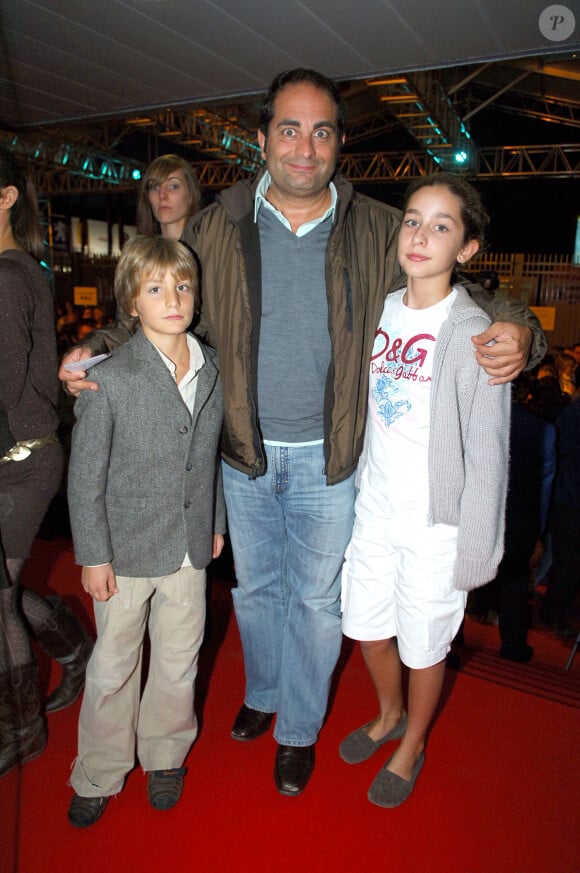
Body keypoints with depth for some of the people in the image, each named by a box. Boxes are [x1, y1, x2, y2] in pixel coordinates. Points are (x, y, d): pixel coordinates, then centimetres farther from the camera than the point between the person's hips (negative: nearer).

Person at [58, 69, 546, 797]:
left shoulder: (379, 232, -5)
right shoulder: (216, 228, -2)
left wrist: (513, 329, -22)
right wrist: (97, 350, -12)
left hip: (328, 459, -1)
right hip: (245, 455, 2)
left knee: (315, 598, 14)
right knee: (255, 587, 21)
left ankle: (300, 729, 40)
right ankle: (262, 692, 50)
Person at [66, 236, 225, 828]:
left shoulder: (212, 371, -2)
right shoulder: (109, 380, -15)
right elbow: (84, 477, -10)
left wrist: (216, 523, 13)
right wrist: (93, 555, -8)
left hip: (190, 547, 4)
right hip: (126, 549, -3)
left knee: (179, 659, 18)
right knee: (113, 666, 15)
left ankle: (164, 754, 43)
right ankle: (99, 775, 38)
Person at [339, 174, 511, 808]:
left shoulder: (473, 334, -16)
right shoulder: (383, 310, 1)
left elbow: (487, 453, -13)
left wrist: (475, 551, -11)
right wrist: (361, 485, 13)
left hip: (436, 523, -5)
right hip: (375, 508, 5)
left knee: (423, 646, 14)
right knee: (366, 626, 20)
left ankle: (412, 745, 44)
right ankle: (389, 714, 51)